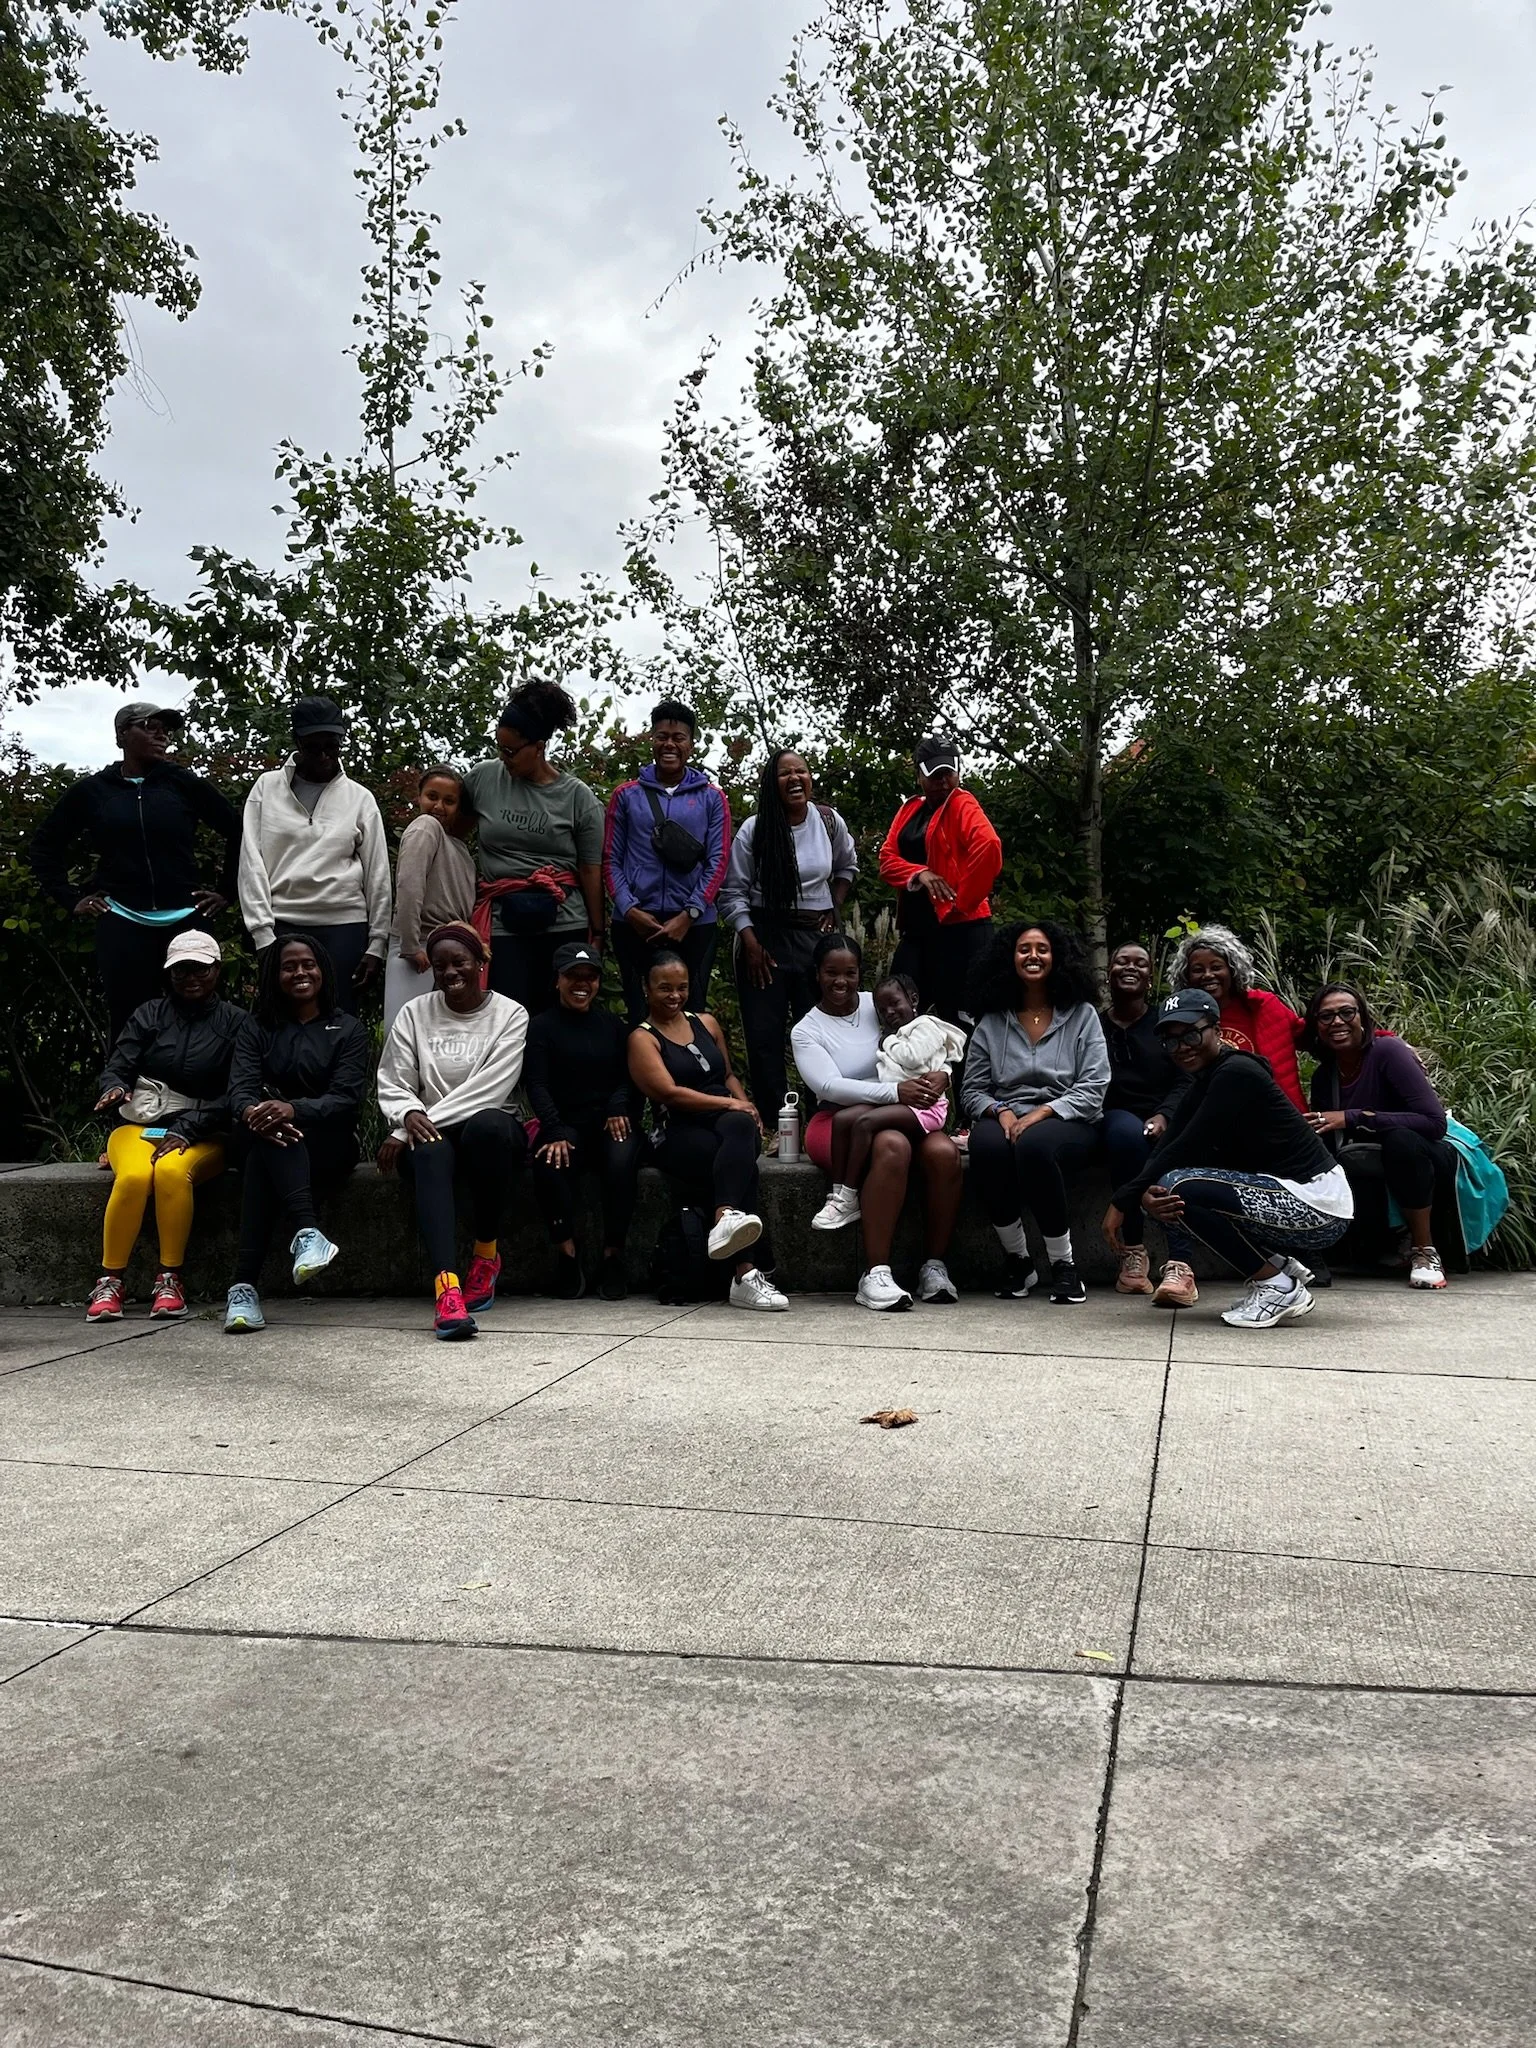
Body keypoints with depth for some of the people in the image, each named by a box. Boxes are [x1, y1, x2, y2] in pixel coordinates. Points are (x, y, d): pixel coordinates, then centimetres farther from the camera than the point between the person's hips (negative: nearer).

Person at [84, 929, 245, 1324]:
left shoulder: (234, 1022, 4)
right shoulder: (150, 1014, 10)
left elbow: (235, 1096, -4)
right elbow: (116, 1066, 1)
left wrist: (185, 1131, -15)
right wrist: (113, 1088, -24)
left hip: (202, 1136, -1)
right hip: (140, 1125, 1)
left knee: (172, 1171, -36)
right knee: (134, 1176, -33)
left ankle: (169, 1280, -25)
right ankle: (109, 1282, -21)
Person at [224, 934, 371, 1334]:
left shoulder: (348, 1030, 8)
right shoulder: (256, 1028, 14)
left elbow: (347, 1098, -8)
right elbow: (240, 1089, -4)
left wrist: (294, 1110, -30)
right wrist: (252, 1113, -31)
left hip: (329, 1145, -1)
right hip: (268, 1141, 2)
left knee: (263, 1159, -35)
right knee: (268, 1134, -37)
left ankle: (245, 1284, -44)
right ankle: (306, 1230, -55)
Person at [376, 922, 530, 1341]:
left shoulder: (510, 1015, 1)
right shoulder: (415, 1013, 10)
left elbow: (488, 1087, -12)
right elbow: (392, 1082, 6)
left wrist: (415, 1127, -19)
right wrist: (410, 1115, -19)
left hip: (489, 1127, -1)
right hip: (430, 1133, 1)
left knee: (488, 1125, -38)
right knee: (430, 1154, -35)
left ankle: (486, 1252, -19)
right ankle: (446, 1286, -52)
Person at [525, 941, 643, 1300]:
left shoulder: (613, 1025, 19)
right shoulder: (542, 1027, 10)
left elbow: (631, 1075, 11)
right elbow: (536, 1085, -3)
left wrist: (619, 1106, -13)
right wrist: (554, 1132, -20)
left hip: (613, 1123, 1)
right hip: (565, 1125, -1)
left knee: (622, 1162, -33)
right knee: (549, 1164, -35)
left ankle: (613, 1258, -24)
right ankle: (568, 1258, -25)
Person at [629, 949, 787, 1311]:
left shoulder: (706, 1022, 23)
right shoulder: (642, 1038, 6)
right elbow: (670, 1093, -6)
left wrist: (746, 1108, 5)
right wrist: (729, 1104, -10)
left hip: (730, 1121, 4)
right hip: (679, 1134, -4)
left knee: (738, 1127, -36)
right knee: (740, 1159, -36)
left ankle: (726, 1219, -57)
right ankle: (748, 1272, -46)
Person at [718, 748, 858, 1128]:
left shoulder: (829, 822, 3)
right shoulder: (754, 830, -4)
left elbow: (847, 866, 22)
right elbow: (733, 893, -3)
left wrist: (834, 907, 10)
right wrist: (750, 944, -11)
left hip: (816, 938, 2)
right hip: (765, 937, -2)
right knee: (764, 1036, -2)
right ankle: (773, 1125, 7)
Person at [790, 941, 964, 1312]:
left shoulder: (876, 1006, 13)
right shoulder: (806, 1031, 7)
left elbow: (943, 1047, 17)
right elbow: (829, 1086, -10)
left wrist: (941, 1074, -7)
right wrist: (896, 1091, -20)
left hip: (913, 1113, 3)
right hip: (838, 1124, -3)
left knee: (945, 1152, -29)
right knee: (892, 1146, -37)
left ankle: (934, 1266, -21)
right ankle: (876, 1273, -37)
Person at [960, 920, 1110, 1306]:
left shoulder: (1082, 1014, 8)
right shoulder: (992, 1021, 13)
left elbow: (1093, 1088, -2)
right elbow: (972, 1090, 9)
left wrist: (1042, 1113, -16)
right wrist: (1000, 1112, -12)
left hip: (1069, 1123, -2)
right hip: (1006, 1119, 2)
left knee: (1034, 1143, -38)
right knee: (987, 1144, -35)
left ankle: (1063, 1264, -21)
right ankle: (1018, 1261, -15)